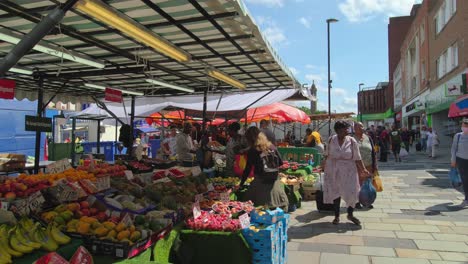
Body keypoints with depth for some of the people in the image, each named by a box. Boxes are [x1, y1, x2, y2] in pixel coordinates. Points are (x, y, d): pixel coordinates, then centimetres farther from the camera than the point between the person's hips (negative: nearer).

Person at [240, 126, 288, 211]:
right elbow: (281, 164, 8)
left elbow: (247, 170, -4)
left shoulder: (252, 151, -7)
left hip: (260, 184, -3)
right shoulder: (272, 147, 2)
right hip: (275, 183, 4)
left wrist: (241, 184, 4)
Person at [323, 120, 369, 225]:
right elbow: (327, 155, 8)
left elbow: (357, 158, -6)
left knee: (351, 192, 0)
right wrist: (325, 167, 10)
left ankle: (350, 214, 24)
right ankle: (337, 216, 23)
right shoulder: (331, 140, -3)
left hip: (348, 170, -1)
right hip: (333, 170, 1)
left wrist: (363, 169, -13)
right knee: (335, 192, 7)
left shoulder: (352, 141, -7)